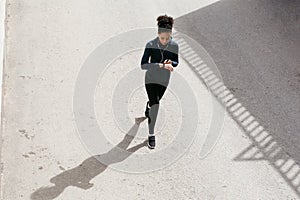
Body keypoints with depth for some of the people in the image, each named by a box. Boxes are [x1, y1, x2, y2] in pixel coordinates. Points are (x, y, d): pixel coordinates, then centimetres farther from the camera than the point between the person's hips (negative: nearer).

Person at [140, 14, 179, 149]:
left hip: (164, 80, 3)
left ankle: (148, 105, 62)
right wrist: (161, 65, -35)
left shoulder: (174, 46, -12)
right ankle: (151, 135, -2)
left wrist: (171, 63, -21)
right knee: (155, 105, -15)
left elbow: (176, 62, 4)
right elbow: (143, 65, -25)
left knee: (155, 102, 23)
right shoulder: (150, 45, -21)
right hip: (151, 79, -3)